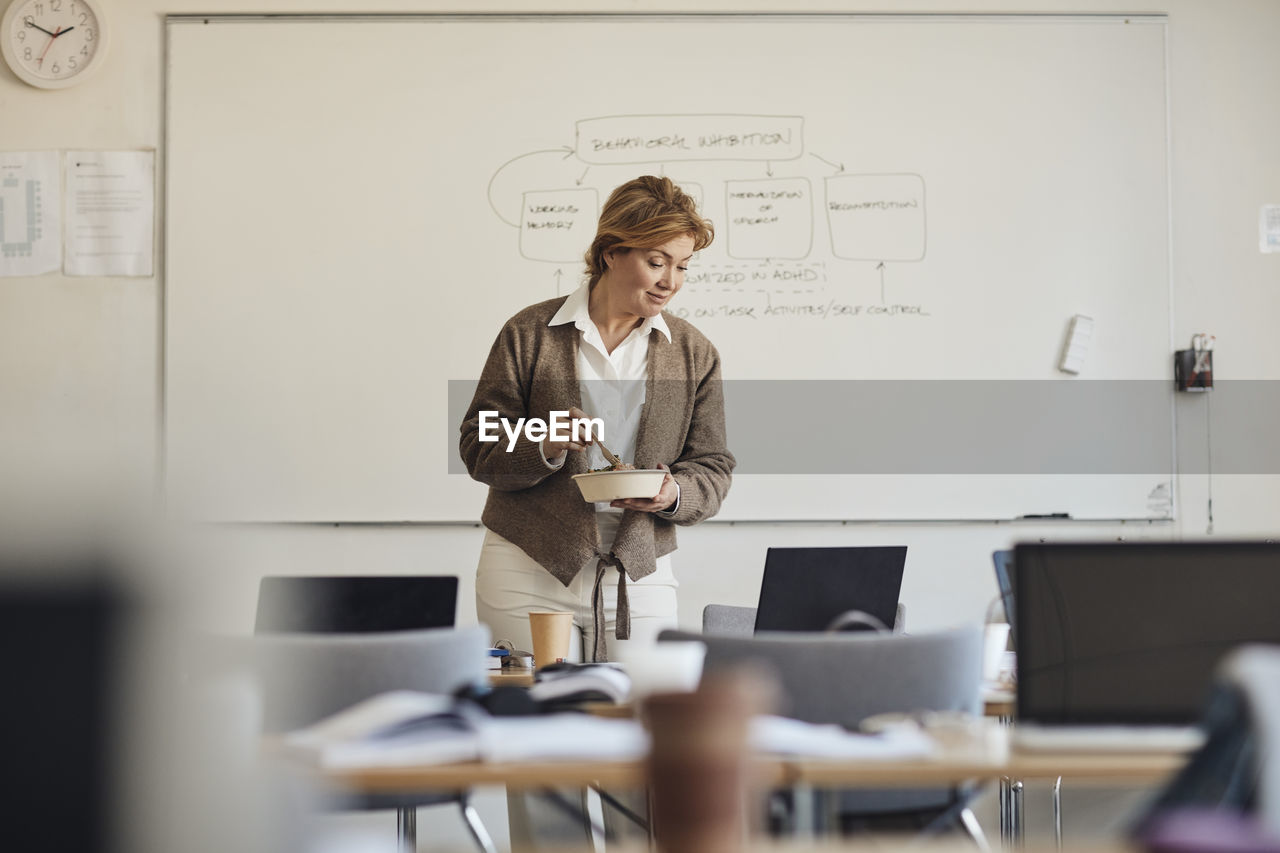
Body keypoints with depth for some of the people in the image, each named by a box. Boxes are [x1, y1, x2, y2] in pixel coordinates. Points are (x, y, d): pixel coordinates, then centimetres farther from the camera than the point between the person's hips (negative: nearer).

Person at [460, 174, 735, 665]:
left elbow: (712, 468, 8)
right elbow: (479, 447, 0)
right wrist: (545, 449, -20)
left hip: (640, 580, 2)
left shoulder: (694, 353, 8)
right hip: (528, 572, -2)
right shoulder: (530, 334, 0)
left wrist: (674, 494, -14)